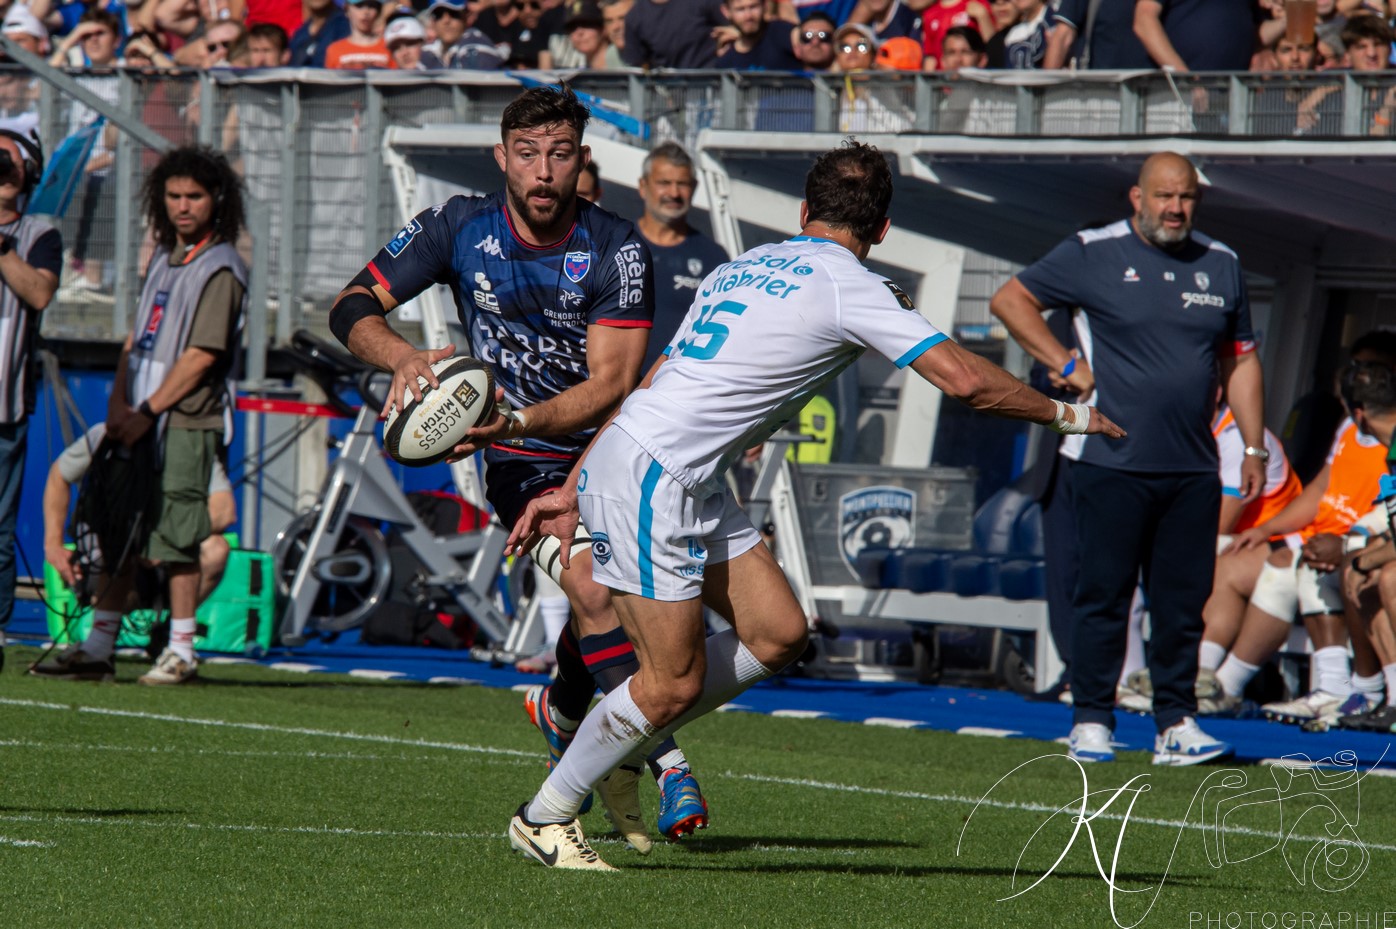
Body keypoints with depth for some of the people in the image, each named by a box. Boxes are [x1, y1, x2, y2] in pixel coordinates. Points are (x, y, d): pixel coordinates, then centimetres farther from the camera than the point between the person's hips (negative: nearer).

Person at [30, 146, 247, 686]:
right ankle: (97, 650, 14)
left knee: (175, 538, -7)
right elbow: (138, 336, 16)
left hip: (184, 423, -8)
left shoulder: (220, 270, -8)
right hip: (136, 419, 8)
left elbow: (202, 356, -14)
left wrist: (147, 412, -14)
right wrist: (120, 401, 1)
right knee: (114, 531, 9)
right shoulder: (164, 259, 17)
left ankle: (180, 652, 0)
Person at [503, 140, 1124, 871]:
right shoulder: (851, 288, -8)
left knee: (778, 633, 7)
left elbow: (651, 385, 20)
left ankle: (628, 739, 18)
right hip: (651, 479, -9)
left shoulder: (745, 268, 17)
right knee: (675, 684, -2)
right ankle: (544, 817, 12)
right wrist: (1065, 414, 0)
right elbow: (963, 379, -14)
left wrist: (573, 491, 22)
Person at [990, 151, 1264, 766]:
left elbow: (1240, 360, 20)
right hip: (1111, 463, -4)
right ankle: (1091, 721, 5)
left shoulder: (1220, 266, 14)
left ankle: (1176, 724, 10)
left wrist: (1253, 448, 14)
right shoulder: (1093, 255, 1)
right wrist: (1066, 364, -4)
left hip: (1193, 472, 4)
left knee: (1185, 601, 3)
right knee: (1103, 597, -2)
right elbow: (1010, 300, 4)